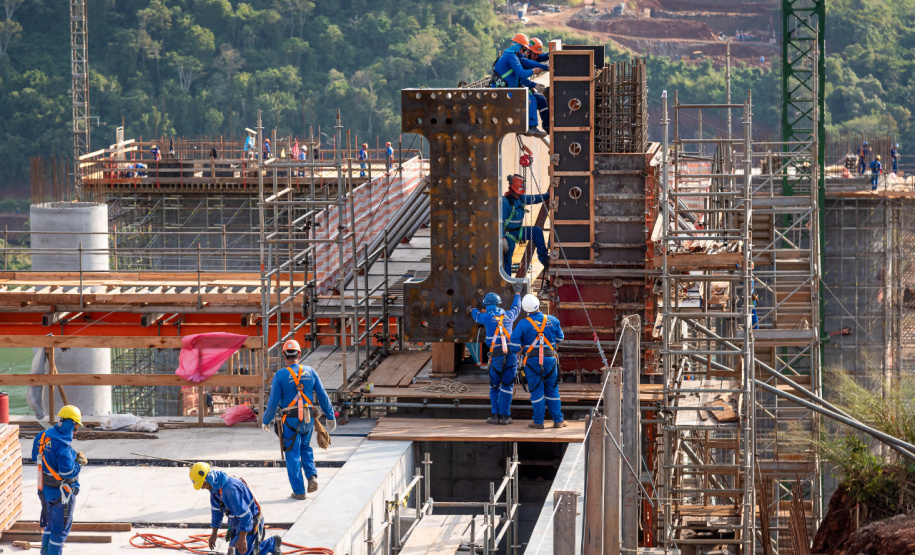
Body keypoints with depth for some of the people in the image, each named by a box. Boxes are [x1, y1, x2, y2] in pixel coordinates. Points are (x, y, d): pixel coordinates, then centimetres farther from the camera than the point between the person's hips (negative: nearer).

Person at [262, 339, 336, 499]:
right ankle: (312, 476, 5)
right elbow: (323, 396, 4)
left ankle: (299, 491, 6)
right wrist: (330, 416, 15)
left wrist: (266, 421, 5)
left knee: (293, 456, 5)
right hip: (308, 420, 4)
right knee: (305, 448, 25)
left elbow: (273, 402, -9)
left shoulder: (280, 375, -10)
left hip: (290, 420, -4)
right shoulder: (310, 372, 1)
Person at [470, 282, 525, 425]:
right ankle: (505, 416, 4)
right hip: (511, 355, 2)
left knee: (494, 386, 12)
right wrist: (517, 293, 52)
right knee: (507, 386, 5)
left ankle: (495, 415, 8)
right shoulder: (508, 316, 9)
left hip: (496, 356, -2)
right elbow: (516, 308, 33)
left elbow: (477, 315, 26)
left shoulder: (486, 317, 1)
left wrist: (472, 310, 52)